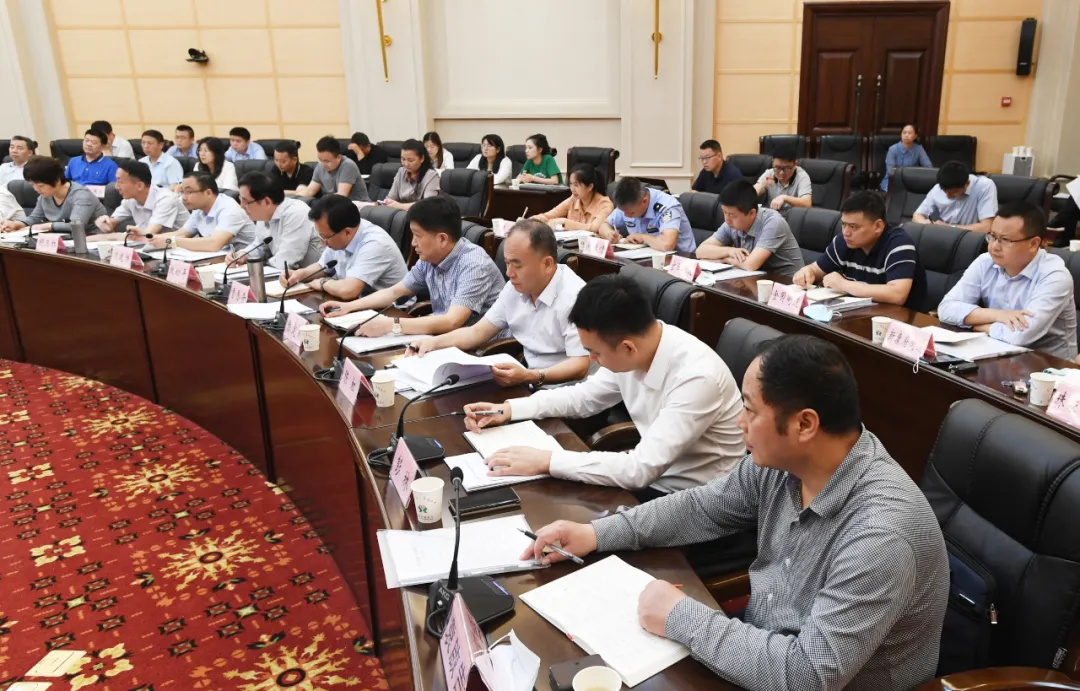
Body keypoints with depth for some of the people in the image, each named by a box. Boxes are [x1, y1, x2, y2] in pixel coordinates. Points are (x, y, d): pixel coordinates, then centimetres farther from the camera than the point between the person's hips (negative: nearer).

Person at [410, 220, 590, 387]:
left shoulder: (574, 297, -21)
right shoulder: (515, 287, 3)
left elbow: (580, 366, -24)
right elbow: (478, 332, 12)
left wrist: (529, 377, -37)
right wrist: (433, 343, -2)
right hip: (529, 384, 7)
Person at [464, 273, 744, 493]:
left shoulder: (696, 376, -31)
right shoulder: (632, 349, -8)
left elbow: (642, 468, -32)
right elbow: (583, 397, 10)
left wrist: (547, 461, -29)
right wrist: (509, 409, 0)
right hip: (652, 477, 7)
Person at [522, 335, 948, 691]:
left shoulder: (881, 534, -32)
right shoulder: (780, 461, -9)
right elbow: (704, 508, 6)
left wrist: (682, 618, -26)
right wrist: (597, 534, -1)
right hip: (760, 653, 6)